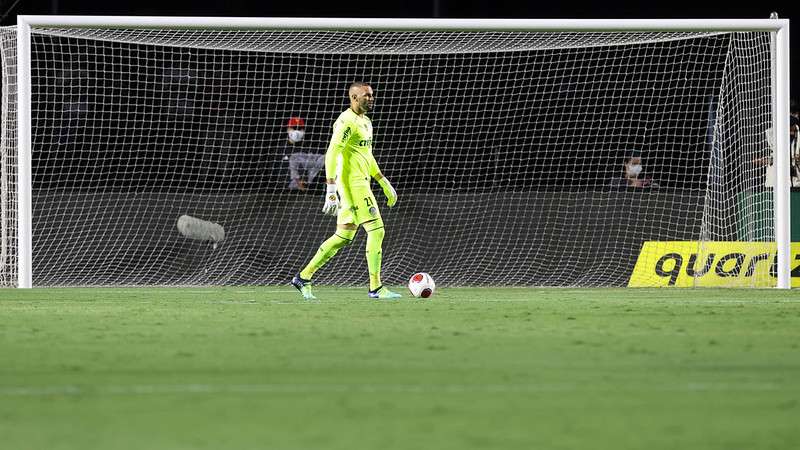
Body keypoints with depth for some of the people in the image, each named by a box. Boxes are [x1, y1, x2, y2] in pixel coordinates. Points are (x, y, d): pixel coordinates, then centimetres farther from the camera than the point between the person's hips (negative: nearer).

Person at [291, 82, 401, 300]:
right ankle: (376, 288, -7)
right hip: (353, 184, -10)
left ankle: (304, 277, 16)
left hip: (361, 182, 10)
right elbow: (331, 156, -20)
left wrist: (385, 183, 26)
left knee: (344, 236, 11)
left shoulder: (365, 122, 19)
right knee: (376, 230, -10)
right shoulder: (347, 122, -13)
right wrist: (331, 191, -26)